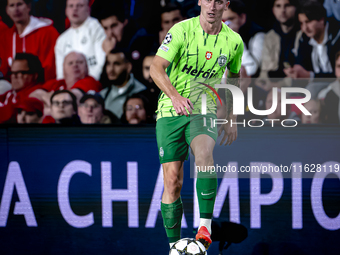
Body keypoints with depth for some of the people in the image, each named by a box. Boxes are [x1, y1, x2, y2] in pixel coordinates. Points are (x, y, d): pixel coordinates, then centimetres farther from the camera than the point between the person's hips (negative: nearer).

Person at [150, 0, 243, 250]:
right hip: (170, 110, -1)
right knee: (173, 181, -4)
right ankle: (174, 245, 10)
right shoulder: (182, 30, -9)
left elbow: (234, 77, 19)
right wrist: (175, 96, -32)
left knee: (204, 153, -32)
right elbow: (156, 68, -15)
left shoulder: (233, 41, 1)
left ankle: (205, 224, -28)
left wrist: (231, 118, 15)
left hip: (204, 110, 1)